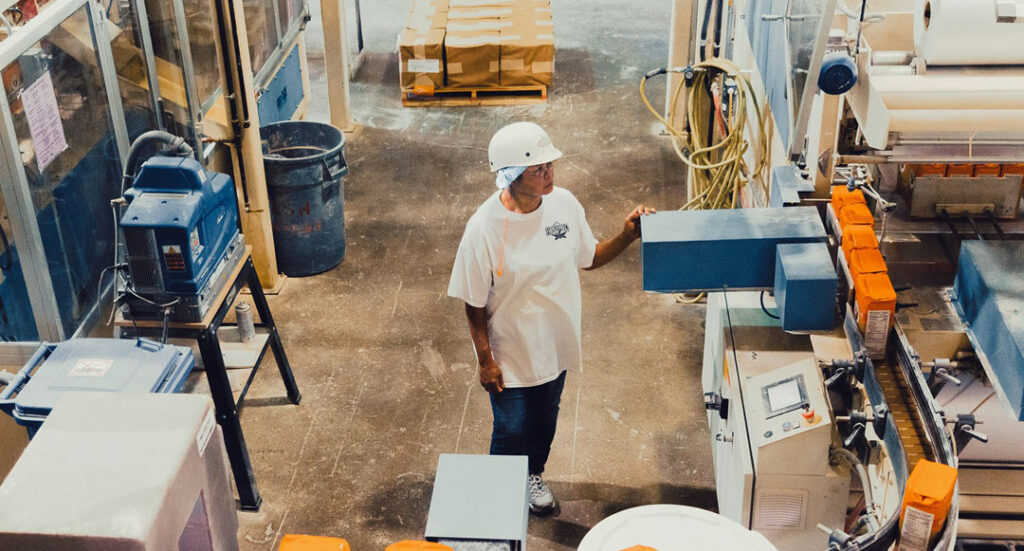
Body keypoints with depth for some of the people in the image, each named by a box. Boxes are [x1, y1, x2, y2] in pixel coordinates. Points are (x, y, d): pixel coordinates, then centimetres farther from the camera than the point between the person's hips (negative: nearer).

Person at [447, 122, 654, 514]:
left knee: (544, 422, 26)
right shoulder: (484, 228, -27)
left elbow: (589, 258, 4)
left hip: (554, 345, 5)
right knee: (512, 432, 14)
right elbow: (474, 303, -16)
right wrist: (485, 360, -11)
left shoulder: (564, 204, -12)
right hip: (510, 353, -5)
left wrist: (626, 237, -13)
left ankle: (533, 475, 55)